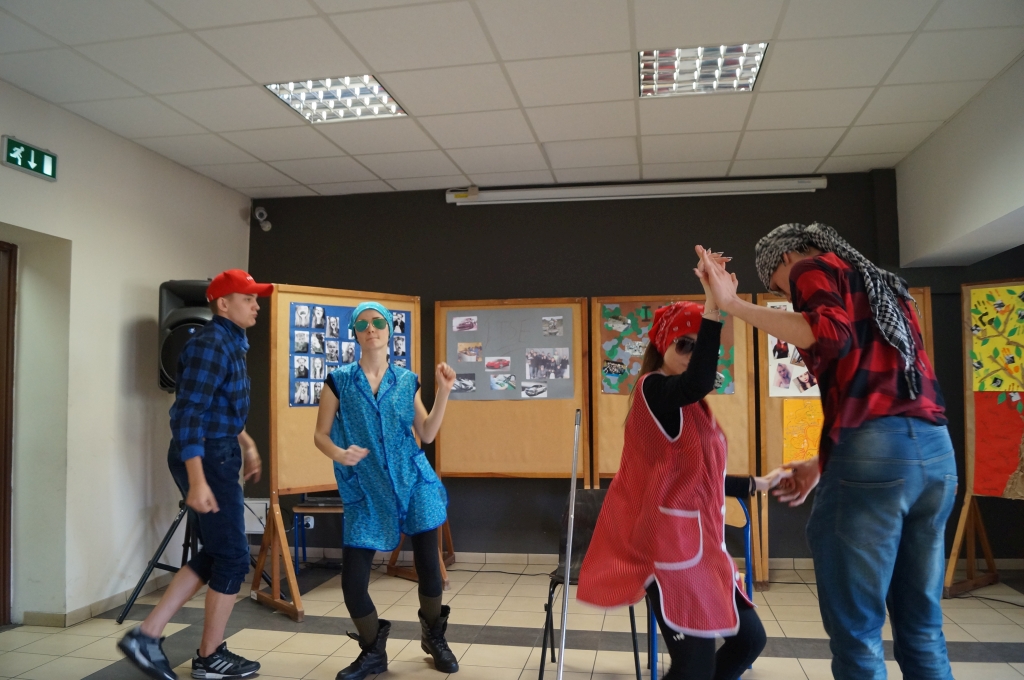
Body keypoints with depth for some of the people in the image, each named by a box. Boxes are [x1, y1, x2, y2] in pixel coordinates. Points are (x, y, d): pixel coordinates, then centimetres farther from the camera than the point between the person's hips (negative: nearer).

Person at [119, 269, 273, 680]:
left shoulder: (231, 343, 13)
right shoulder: (210, 345, -18)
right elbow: (188, 415, -24)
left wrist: (246, 443, 26)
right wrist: (197, 481, -29)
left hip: (218, 456, 10)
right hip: (207, 460, -10)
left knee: (214, 554, 16)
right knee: (232, 557, 1)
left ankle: (147, 635, 19)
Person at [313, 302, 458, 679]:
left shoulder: (406, 381, 4)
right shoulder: (339, 381, -2)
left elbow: (427, 434, 5)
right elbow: (320, 435, 0)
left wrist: (443, 392, -4)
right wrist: (339, 453, -21)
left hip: (413, 483, 1)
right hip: (365, 492, -1)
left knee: (428, 565, 7)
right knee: (352, 580, -2)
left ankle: (434, 638, 34)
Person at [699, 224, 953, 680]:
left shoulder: (816, 268, 6)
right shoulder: (883, 285, 29)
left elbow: (831, 333, -17)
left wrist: (732, 304, -12)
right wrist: (822, 464, 27)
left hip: (873, 454, -8)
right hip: (935, 450, 8)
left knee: (856, 630, 2)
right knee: (921, 626, 16)